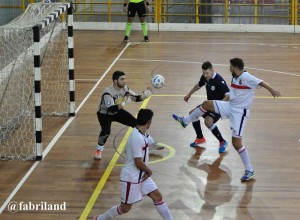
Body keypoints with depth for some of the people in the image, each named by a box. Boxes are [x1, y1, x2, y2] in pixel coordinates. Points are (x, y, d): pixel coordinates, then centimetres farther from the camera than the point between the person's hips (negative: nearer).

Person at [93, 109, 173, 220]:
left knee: (157, 196, 9)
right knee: (125, 208, 4)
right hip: (131, 178, -9)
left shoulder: (141, 134, 2)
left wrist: (146, 172, 4)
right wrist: (149, 171, -7)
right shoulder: (137, 137, -28)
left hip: (141, 176, 9)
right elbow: (139, 163, -26)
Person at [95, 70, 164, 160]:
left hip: (118, 112, 6)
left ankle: (151, 144, 16)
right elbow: (111, 108, -44)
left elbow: (136, 98, -5)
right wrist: (122, 104, -57)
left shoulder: (124, 89, -14)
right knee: (106, 131, -31)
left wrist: (144, 96, -25)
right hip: (104, 114, -6)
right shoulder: (108, 92, -34)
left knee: (136, 123, 0)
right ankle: (99, 150, -4)